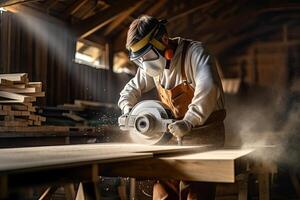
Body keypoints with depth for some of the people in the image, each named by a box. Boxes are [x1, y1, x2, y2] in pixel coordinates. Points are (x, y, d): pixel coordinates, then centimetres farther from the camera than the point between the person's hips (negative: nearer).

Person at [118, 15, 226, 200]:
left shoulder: (195, 53, -17)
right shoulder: (154, 64, 6)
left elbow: (208, 88, -33)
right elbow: (133, 87, 20)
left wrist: (189, 122, -39)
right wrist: (127, 107, 1)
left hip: (203, 138, -6)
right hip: (175, 138, 6)